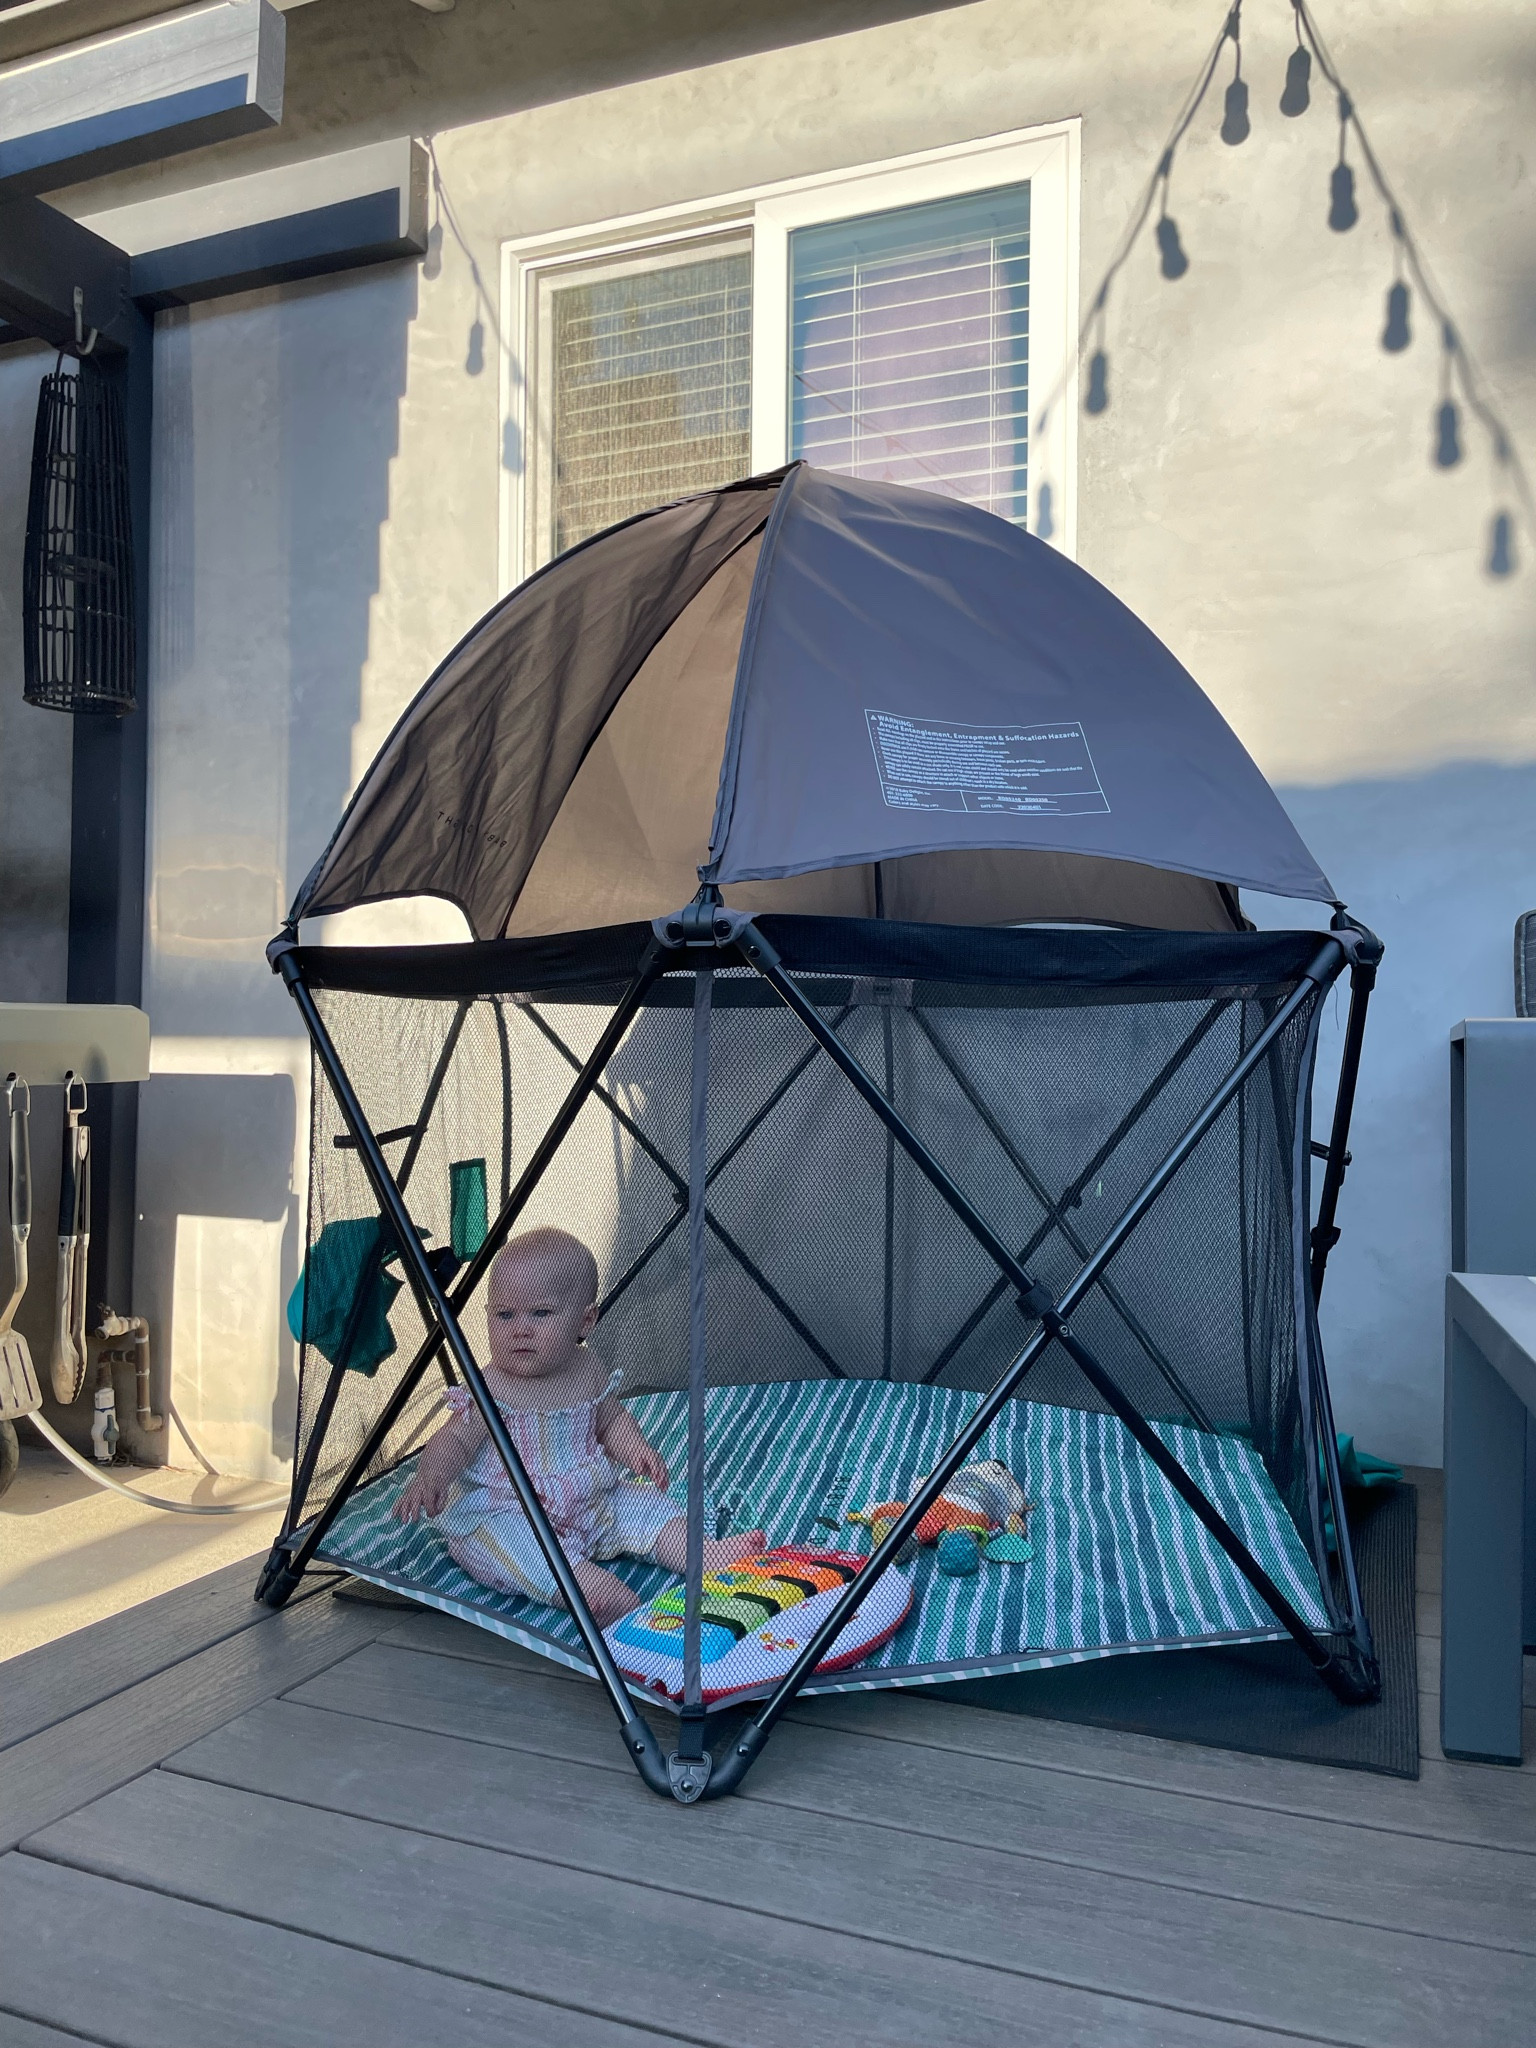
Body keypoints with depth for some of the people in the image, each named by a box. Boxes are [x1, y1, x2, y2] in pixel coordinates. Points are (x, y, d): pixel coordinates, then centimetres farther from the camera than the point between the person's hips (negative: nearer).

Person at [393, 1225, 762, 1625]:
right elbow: (455, 1441, -19)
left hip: (591, 1501, 6)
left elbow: (610, 1418, 17)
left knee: (643, 1504, -7)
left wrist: (634, 1446, -4)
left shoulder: (587, 1371, 2)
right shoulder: (491, 1390, -13)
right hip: (503, 1512, -6)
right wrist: (428, 1479, -40)